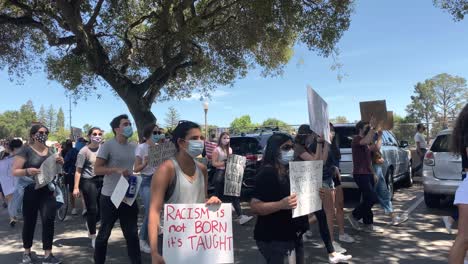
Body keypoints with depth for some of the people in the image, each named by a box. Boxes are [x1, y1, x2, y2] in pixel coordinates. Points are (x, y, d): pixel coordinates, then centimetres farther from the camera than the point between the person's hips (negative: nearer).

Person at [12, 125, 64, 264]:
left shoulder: (50, 150, 10)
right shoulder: (26, 150, -6)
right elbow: (14, 171, -9)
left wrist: (60, 162, 0)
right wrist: (27, 171, -28)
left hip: (48, 192, 4)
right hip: (30, 192, -4)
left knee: (49, 221, -3)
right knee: (29, 223, 8)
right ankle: (27, 252, 27)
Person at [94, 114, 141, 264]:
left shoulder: (133, 147, 9)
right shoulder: (108, 146, -10)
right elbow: (97, 169, -13)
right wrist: (117, 170, -26)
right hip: (110, 197, -5)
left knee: (132, 233, 11)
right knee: (104, 233, 9)